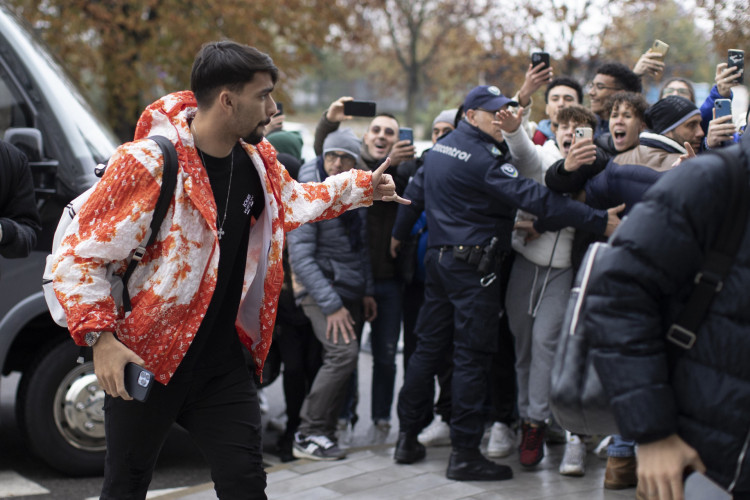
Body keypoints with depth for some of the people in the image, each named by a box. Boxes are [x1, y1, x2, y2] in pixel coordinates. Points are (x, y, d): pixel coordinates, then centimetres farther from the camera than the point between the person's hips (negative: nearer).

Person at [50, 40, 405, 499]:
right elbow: (78, 256, -15)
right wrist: (100, 337, -24)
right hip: (145, 361, -5)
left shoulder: (257, 161, 2)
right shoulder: (147, 163, -19)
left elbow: (293, 200, 27)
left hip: (222, 361, 5)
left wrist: (363, 187, 20)